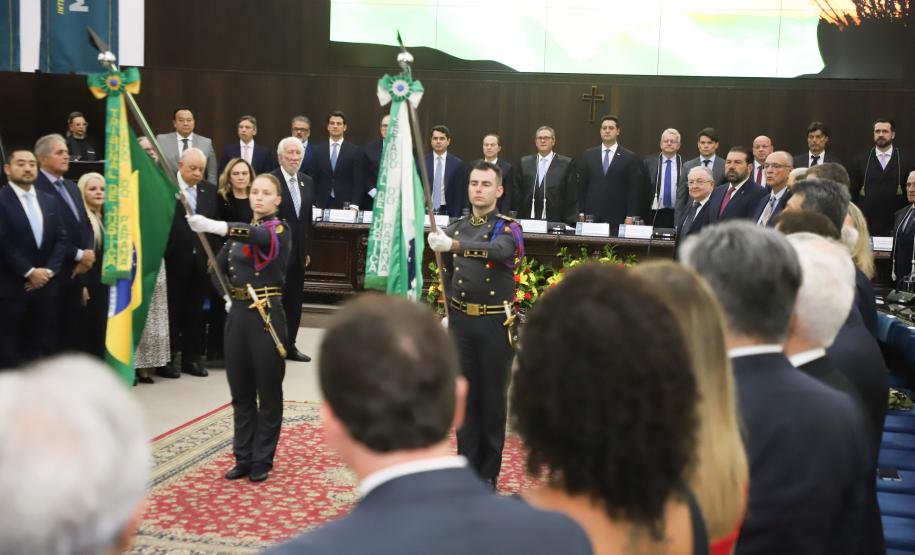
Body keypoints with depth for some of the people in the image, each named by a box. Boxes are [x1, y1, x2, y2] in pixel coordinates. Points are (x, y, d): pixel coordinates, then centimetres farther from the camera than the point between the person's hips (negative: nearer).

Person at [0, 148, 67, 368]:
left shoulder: (50, 201, 13)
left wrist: (49, 270, -5)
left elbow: (61, 239, 9)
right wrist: (29, 272, -12)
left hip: (47, 286, 5)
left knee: (43, 348, 7)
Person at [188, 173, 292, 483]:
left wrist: (212, 226, -43)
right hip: (237, 315, 6)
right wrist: (227, 295, 5)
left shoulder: (279, 229, -7)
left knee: (268, 392, 3)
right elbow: (218, 267, 21)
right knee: (240, 392, 11)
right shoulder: (240, 231, 13)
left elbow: (257, 235, -30)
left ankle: (262, 461, 13)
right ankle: (243, 458, 21)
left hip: (266, 316, -6)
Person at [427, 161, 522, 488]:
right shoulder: (455, 228, 8)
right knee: (465, 395, 8)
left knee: (492, 397, 4)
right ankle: (467, 467, 18)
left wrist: (453, 245, -41)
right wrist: (448, 314, 8)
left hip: (495, 322, -4)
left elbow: (498, 251, -30)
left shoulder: (508, 228, -6)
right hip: (460, 321, 4)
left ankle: (489, 472, 15)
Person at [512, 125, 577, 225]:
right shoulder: (524, 163, 11)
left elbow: (572, 197, 0)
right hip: (527, 220, 2)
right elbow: (516, 193, 11)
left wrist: (570, 223, -6)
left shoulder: (567, 163, 2)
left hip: (555, 222, -2)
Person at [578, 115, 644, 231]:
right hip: (591, 217, 2)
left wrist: (630, 216, -5)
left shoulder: (630, 157, 3)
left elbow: (634, 190, 1)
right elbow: (581, 187, 9)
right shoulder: (588, 155, 10)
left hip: (617, 218, -2)